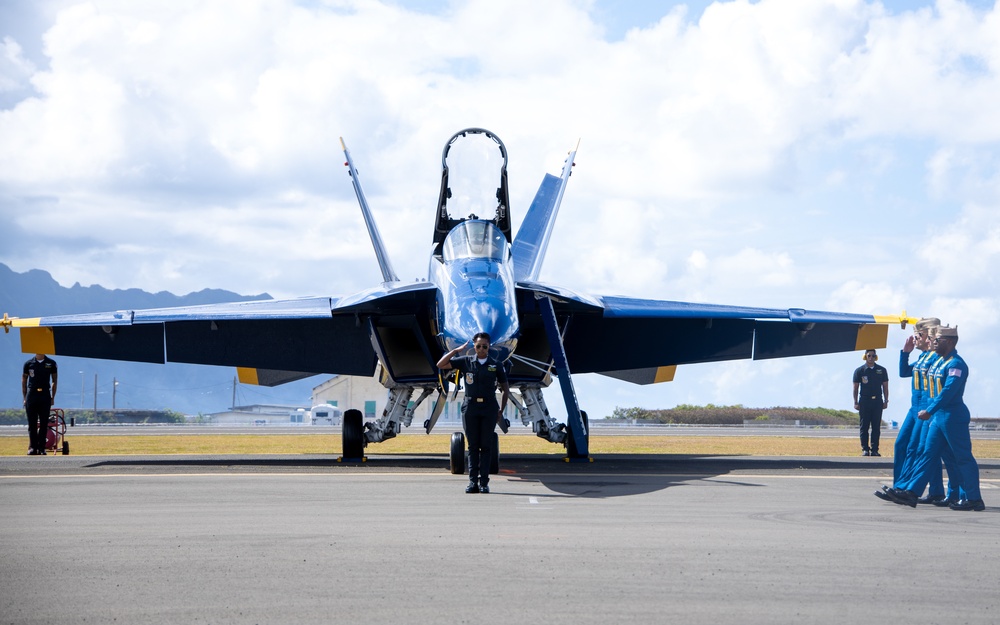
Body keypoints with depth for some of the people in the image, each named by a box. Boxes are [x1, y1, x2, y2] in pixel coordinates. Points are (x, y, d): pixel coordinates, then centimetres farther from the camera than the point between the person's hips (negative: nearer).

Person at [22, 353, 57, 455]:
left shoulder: (51, 363, 5)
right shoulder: (29, 363, 4)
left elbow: (54, 381, 10)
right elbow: (24, 381, 9)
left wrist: (53, 397, 4)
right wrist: (25, 398, 3)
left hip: (45, 396, 0)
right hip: (31, 395, 0)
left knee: (44, 424, 0)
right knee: (32, 424, 2)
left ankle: (41, 448, 4)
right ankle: (32, 448, 6)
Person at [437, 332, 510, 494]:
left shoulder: (496, 365, 6)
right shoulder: (465, 362, 6)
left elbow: (505, 389, 11)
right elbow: (440, 365, 3)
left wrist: (501, 410, 4)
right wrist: (456, 350, -4)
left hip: (489, 409, -1)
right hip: (470, 407, 1)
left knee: (486, 446, -1)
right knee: (473, 446, 1)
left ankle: (484, 482, -1)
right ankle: (473, 482, -1)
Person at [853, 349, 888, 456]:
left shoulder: (882, 370, 9)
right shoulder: (859, 370, 4)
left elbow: (885, 386, 12)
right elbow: (855, 388, 5)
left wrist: (886, 401, 6)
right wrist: (856, 402, 0)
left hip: (877, 401, 1)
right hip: (864, 401, -1)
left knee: (876, 427, 2)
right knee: (864, 427, 0)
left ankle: (874, 449, 5)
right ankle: (865, 449, 3)